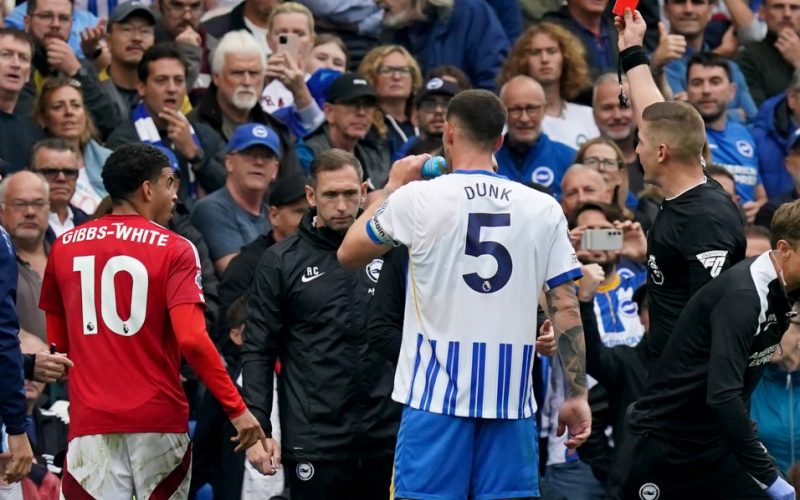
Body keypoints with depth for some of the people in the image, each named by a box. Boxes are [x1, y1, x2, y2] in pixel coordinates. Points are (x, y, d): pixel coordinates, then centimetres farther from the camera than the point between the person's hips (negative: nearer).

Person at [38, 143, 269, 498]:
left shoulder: (64, 247, 9)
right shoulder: (174, 250, -4)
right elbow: (192, 338, -15)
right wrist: (237, 408, -11)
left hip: (89, 418, 2)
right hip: (158, 417, -2)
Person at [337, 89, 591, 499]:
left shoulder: (417, 198, -4)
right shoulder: (542, 209, 3)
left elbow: (349, 254, 12)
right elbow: (566, 308, 3)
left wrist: (393, 186, 23)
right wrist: (577, 395, 8)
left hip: (436, 390, -2)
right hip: (511, 395, 2)